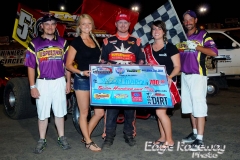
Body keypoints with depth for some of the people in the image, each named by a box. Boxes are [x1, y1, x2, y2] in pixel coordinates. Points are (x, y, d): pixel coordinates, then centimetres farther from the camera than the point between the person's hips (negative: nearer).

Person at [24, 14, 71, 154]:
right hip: (42, 83, -1)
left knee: (60, 112, 10)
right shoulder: (34, 44, 0)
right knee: (43, 113, 5)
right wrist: (32, 86, -5)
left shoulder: (62, 42, 7)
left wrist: (68, 82, 6)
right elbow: (31, 66, 0)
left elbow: (67, 64, 10)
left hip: (59, 82, 2)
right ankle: (42, 140, 19)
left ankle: (62, 138, 23)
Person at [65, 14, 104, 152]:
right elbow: (68, 65, -8)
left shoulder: (95, 41, 13)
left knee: (100, 112, 8)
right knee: (84, 113, 5)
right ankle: (88, 142, 18)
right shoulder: (76, 42, -6)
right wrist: (82, 72, -23)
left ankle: (85, 136, 26)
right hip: (82, 80, -6)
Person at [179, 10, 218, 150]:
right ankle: (195, 133, 22)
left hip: (198, 75, -6)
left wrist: (196, 47, -20)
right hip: (184, 75, 7)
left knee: (199, 106, -8)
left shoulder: (203, 35, -2)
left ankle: (200, 139, -5)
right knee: (190, 106, 11)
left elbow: (214, 52, -13)